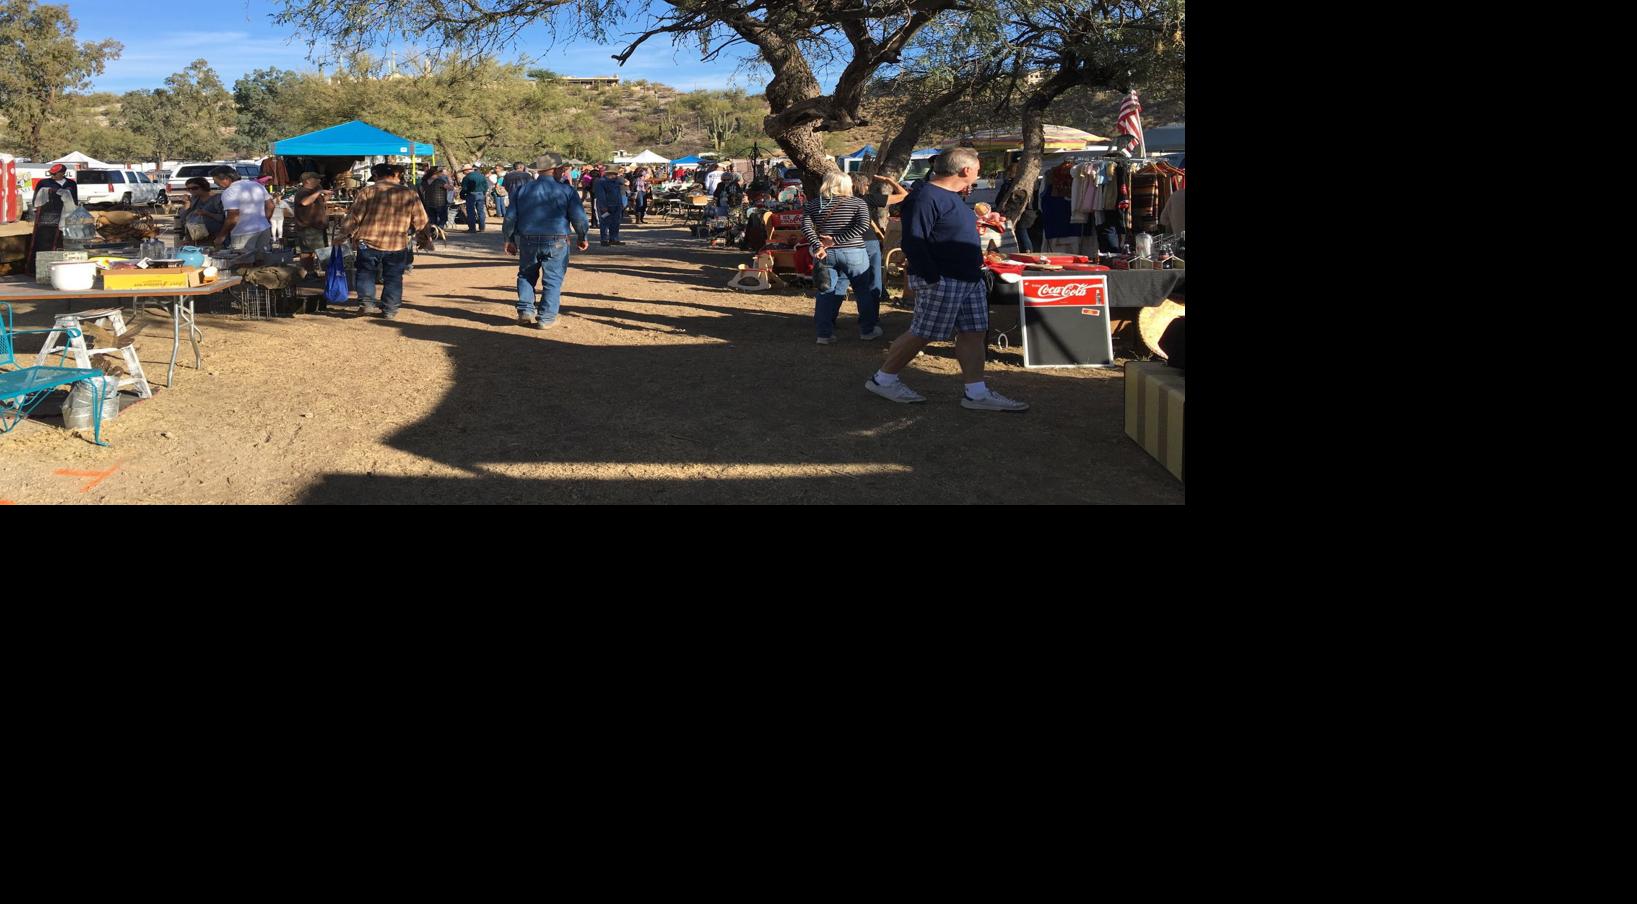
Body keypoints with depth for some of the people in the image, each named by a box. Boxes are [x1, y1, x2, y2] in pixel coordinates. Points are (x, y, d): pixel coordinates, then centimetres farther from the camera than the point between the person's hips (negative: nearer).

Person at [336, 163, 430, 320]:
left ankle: (366, 301, 3)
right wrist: (426, 237, 25)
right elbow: (421, 221, 8)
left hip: (369, 242, -1)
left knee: (366, 272, 17)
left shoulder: (367, 191, -3)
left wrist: (341, 236, 7)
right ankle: (390, 310, 12)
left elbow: (354, 217, -3)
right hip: (397, 244, 1)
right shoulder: (409, 194, 2)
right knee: (393, 278, 12)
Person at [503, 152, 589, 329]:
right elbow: (579, 218, -5)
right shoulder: (567, 190, -4)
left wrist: (510, 239, 21)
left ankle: (525, 311, 14)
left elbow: (511, 218, 9)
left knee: (526, 275, 22)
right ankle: (546, 318, 3)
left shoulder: (522, 190, 7)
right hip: (556, 242, -3)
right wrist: (582, 238, 10)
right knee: (552, 280, 5)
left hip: (527, 241, 3)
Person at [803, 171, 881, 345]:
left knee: (825, 293, 9)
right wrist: (836, 240, -15)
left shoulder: (813, 205, 6)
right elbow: (863, 226, -14)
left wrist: (818, 246, -12)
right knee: (866, 291, 12)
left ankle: (825, 334, 5)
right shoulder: (858, 203, -1)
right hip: (853, 252, -2)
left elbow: (806, 226, -6)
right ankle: (868, 330, 17)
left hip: (825, 254, 3)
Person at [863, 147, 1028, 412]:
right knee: (922, 334, -2)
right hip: (942, 281, -10)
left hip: (969, 279, 10)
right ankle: (882, 379, 12)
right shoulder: (925, 197, -17)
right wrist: (933, 279, -24)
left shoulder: (951, 196, 16)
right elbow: (913, 242, -21)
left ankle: (976, 393, 10)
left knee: (974, 332, 6)